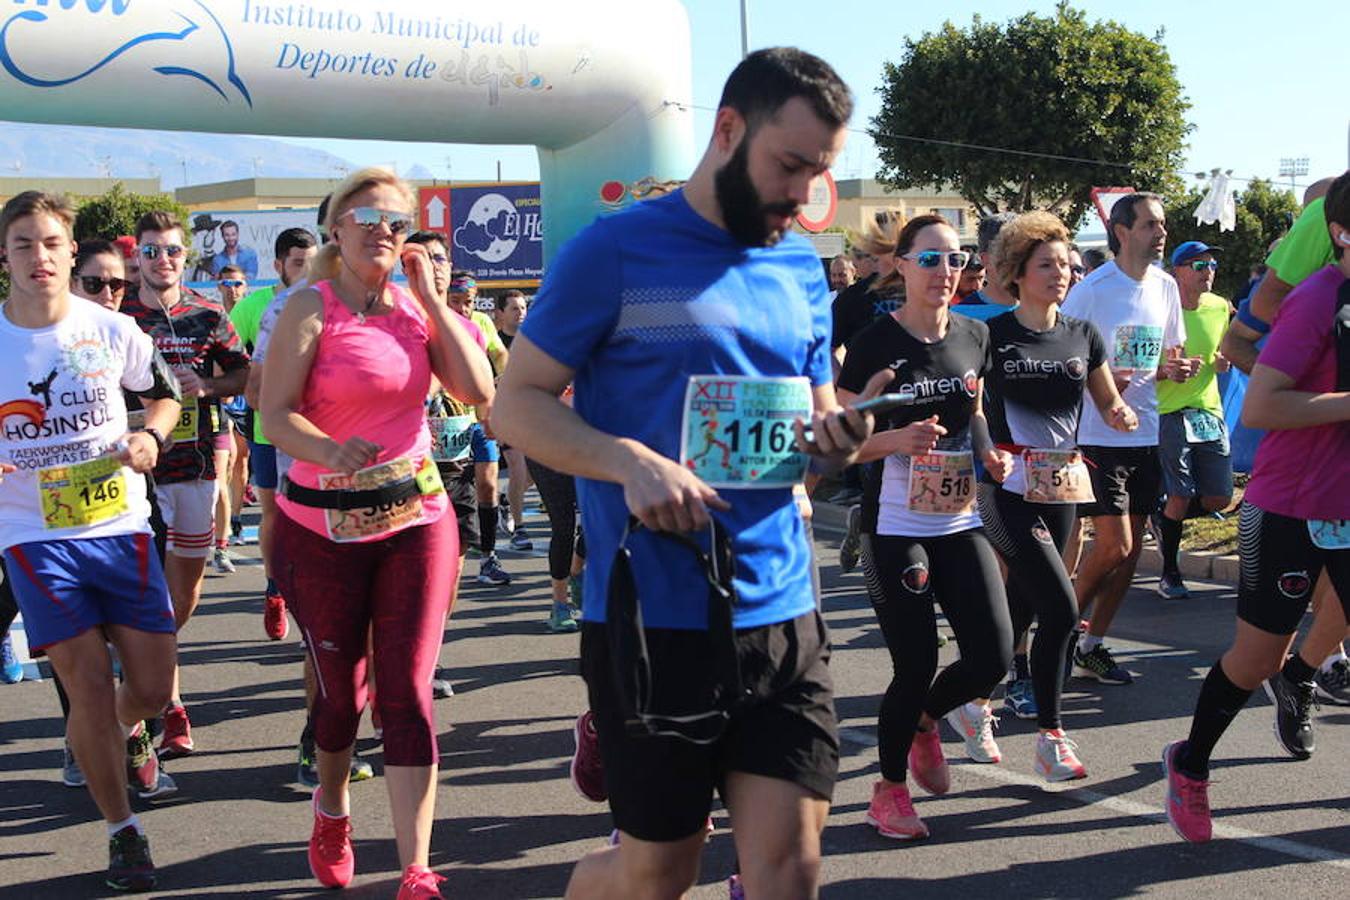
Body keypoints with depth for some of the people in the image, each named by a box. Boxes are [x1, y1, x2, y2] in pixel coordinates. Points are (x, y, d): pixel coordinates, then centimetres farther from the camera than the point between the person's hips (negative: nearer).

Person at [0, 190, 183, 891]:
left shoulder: (113, 330, -1)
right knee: (88, 688, -3)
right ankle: (122, 830, 16)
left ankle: (126, 731, 42)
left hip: (120, 526, 2)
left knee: (153, 686, 4)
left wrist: (150, 436, -6)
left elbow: (163, 395, 15)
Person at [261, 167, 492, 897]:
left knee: (408, 691, -3)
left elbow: (477, 388, -5)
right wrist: (333, 452, -35)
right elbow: (275, 413, -16)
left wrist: (429, 296, -6)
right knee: (339, 690, 12)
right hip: (324, 527, -2)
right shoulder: (312, 307, -7)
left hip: (417, 518, 2)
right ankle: (332, 816, 42)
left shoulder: (414, 305, 6)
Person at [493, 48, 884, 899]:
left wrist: (835, 439, -6)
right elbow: (516, 402, -5)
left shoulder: (802, 268, 10)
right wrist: (631, 462, -22)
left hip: (783, 612, 5)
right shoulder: (617, 249, -6)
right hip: (654, 616, -4)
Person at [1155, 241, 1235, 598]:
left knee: (1220, 499, 4)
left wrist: (1222, 362, -2)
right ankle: (1169, 574, 14)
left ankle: (1164, 518, 33)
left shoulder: (1220, 308, 6)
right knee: (1180, 498, -4)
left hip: (1210, 412, 5)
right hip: (1170, 413, -5)